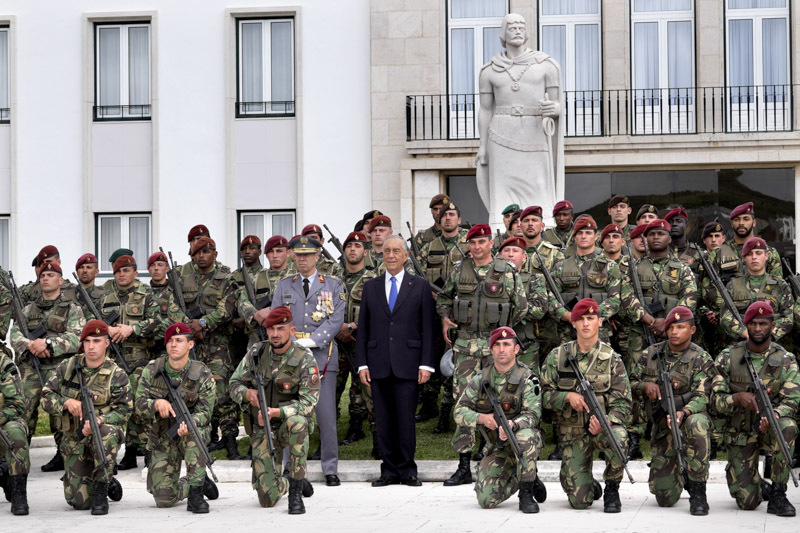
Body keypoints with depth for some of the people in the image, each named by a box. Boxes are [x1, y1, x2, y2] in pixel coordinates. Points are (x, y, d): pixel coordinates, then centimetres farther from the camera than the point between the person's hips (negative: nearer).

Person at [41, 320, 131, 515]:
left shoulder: (117, 376, -7)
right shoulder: (66, 367, 2)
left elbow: (123, 411, -11)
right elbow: (46, 397, 3)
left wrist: (99, 420, -30)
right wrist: (66, 402, -18)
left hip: (105, 431, -3)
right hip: (74, 441, 3)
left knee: (107, 433, -42)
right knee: (80, 502, -6)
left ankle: (101, 491, -25)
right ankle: (109, 483, 31)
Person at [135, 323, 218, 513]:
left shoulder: (203, 374, -11)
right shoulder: (152, 370, -5)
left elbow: (204, 411, -14)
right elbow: (139, 403, -5)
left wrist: (189, 424, -37)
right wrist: (157, 403, -28)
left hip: (190, 435, -2)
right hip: (162, 439, 2)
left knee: (194, 432, -41)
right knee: (164, 499, -9)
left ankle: (196, 491, -30)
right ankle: (199, 483, 24)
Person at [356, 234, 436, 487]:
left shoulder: (420, 286, 6)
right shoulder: (371, 287, 13)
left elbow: (428, 328, 3)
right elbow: (363, 328, 11)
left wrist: (426, 364, -5)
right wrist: (362, 364, 3)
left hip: (408, 364, -2)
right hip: (378, 365, 2)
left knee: (406, 419, -3)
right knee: (383, 420, 4)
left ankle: (407, 470, 9)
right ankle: (389, 470, 12)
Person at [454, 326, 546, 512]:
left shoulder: (527, 379, -9)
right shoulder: (480, 380, 3)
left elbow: (533, 415, -20)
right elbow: (459, 412, 2)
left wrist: (513, 424, -42)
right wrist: (481, 418, -19)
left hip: (525, 442, -3)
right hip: (498, 449, 3)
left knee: (525, 435, -40)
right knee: (487, 500, -14)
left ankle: (526, 495, -23)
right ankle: (522, 479, 18)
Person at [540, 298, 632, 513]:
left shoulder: (612, 359, -2)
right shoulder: (557, 356, 2)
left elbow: (622, 402, -6)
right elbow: (545, 394, 3)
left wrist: (605, 420, -26)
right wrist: (568, 396, -17)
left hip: (603, 424, 0)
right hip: (573, 432, 1)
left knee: (617, 437, -39)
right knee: (579, 501, -12)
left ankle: (612, 489, -10)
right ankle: (592, 487, 29)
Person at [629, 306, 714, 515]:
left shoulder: (701, 359, -8)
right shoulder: (650, 355, 3)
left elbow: (702, 396, -17)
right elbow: (631, 383, 11)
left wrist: (683, 413, -37)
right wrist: (645, 386, -13)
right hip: (662, 427, 3)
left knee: (697, 424, -43)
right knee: (665, 498, -2)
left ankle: (698, 492, -30)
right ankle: (681, 475, 38)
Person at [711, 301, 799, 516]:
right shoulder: (728, 357, -4)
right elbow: (716, 399, -6)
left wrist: (773, 416, -34)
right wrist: (738, 398, -28)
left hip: (770, 428, 0)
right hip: (740, 433, 0)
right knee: (747, 502, -10)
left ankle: (778, 494, -22)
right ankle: (761, 488, 30)